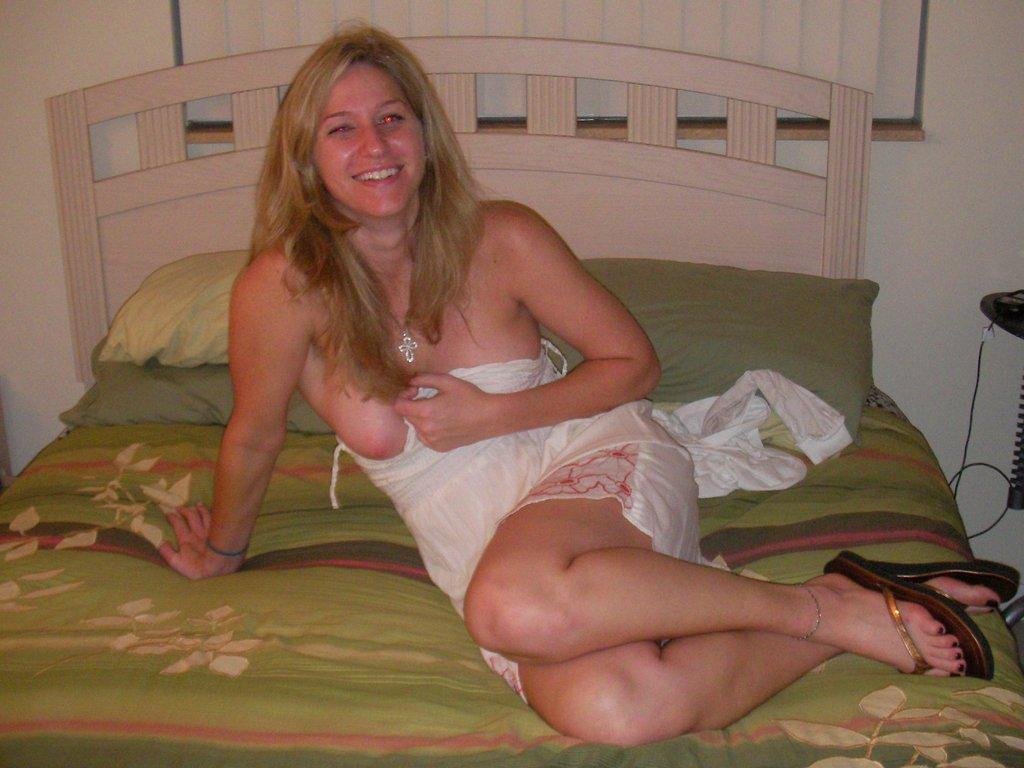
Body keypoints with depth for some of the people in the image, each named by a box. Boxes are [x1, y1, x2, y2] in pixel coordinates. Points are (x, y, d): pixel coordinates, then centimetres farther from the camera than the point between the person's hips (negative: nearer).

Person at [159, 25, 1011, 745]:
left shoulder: (502, 239, -5)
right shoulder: (285, 286, -8)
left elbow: (636, 364, 3)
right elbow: (255, 436, 8)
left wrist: (494, 415, -9)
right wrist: (223, 551, 22)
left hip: (603, 460, -1)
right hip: (479, 539, 1)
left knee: (514, 604, -39)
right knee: (608, 708, -33)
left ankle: (829, 604, -23)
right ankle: (845, 629, -12)